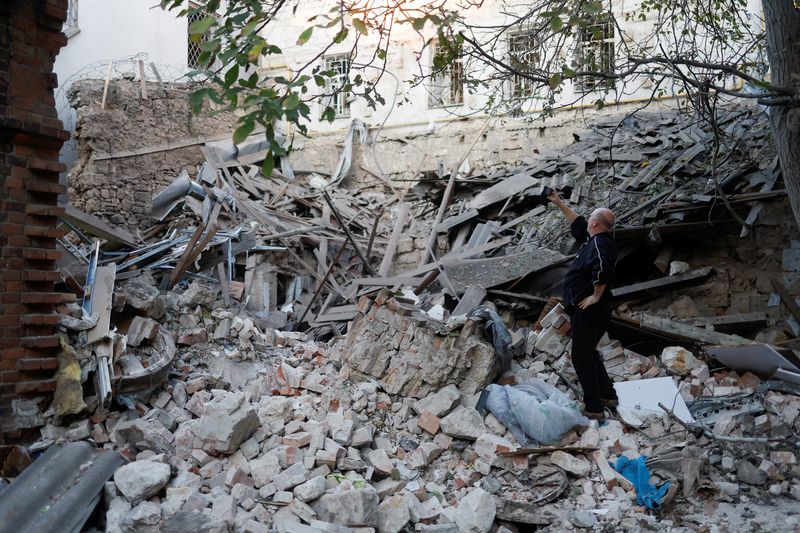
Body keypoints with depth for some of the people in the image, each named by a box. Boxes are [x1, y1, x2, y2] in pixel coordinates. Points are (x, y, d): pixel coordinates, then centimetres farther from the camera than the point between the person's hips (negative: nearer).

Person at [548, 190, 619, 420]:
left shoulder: (599, 242, -18)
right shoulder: (595, 240, 12)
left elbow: (602, 267, -38)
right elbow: (578, 223, 28)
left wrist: (597, 295, -28)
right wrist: (559, 204, 31)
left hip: (589, 312, -10)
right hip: (590, 312, 10)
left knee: (582, 357, -3)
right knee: (588, 353, 22)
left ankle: (593, 407, 4)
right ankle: (608, 395, 30)